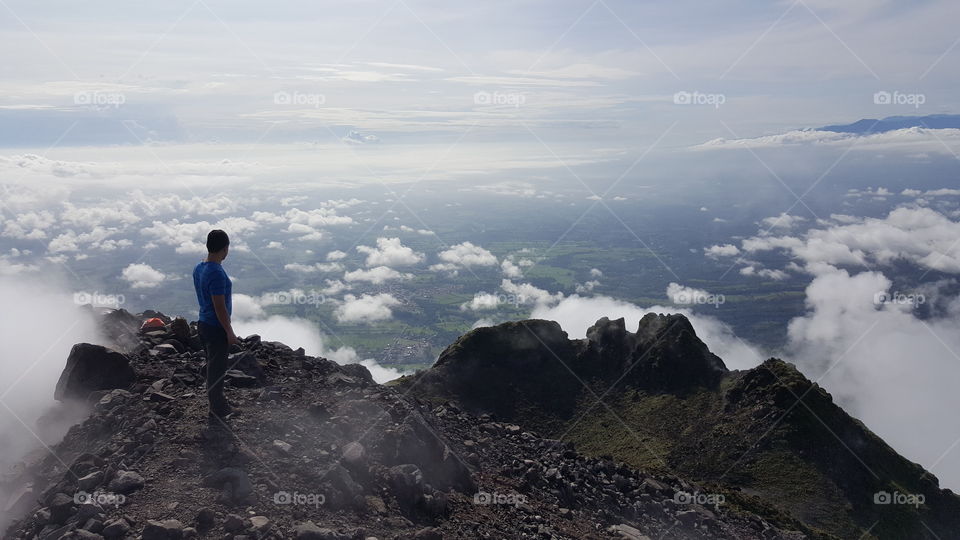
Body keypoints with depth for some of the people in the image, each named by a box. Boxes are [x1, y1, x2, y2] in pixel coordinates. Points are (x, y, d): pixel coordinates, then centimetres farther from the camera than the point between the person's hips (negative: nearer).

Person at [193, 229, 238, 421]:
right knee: (217, 369, 4)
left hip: (204, 323, 9)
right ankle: (217, 411, 16)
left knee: (213, 365, 20)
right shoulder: (217, 273, -25)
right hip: (216, 328, -9)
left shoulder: (199, 268, 4)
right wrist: (230, 332, -15)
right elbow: (220, 307, -24)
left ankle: (218, 403, 34)